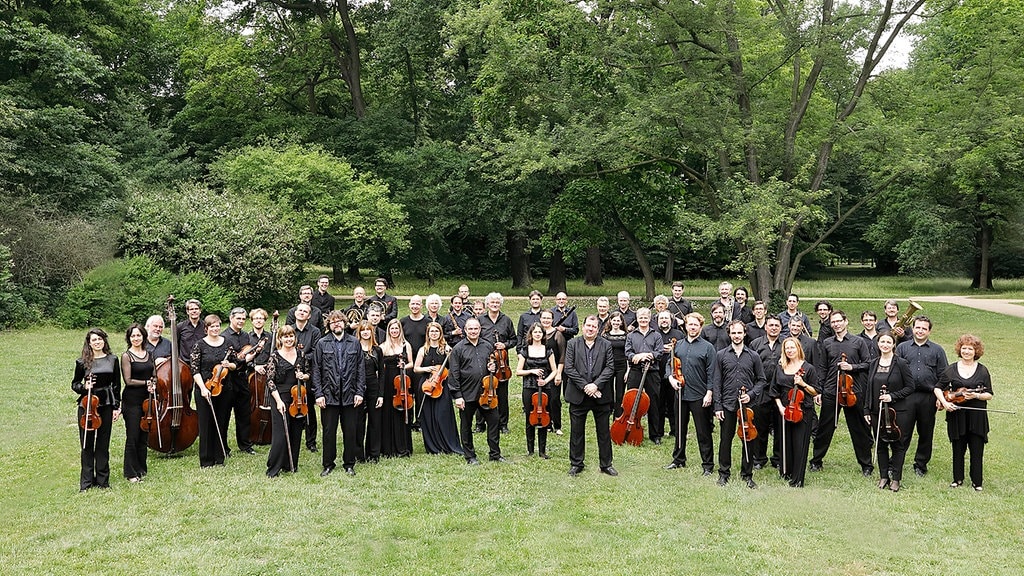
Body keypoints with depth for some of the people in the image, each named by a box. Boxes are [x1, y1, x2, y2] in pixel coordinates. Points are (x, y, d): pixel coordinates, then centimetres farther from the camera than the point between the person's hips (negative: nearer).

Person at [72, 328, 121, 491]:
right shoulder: (82, 362, 0)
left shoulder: (112, 360, 4)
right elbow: (74, 384, 9)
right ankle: (86, 481, 13)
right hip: (87, 405, -1)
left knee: (103, 444, 7)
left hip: (106, 405, 1)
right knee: (87, 444, 4)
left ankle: (102, 480, 17)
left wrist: (116, 407, 4)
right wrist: (83, 387, -13)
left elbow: (116, 385, 8)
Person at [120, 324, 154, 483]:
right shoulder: (126, 356, -6)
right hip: (132, 400, -5)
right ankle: (131, 472, 7)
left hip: (147, 399, 5)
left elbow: (154, 375, 15)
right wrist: (146, 383, -8)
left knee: (143, 436, 11)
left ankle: (142, 468, 22)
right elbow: (128, 380, -12)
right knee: (132, 437, -2)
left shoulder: (149, 354, 11)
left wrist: (153, 385, -5)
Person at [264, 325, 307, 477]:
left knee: (295, 434, 10)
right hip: (281, 398, -4)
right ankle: (273, 469, 3)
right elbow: (270, 381, -7)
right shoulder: (274, 356, -4)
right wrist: (278, 400, -14)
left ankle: (291, 465, 24)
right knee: (280, 436, -7)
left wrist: (304, 376, -5)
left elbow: (309, 374, 18)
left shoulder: (300, 354, 8)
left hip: (298, 399, 4)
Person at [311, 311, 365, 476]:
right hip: (329, 395, -1)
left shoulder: (354, 343, 6)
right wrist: (318, 393, -6)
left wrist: (360, 392, -2)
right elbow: (316, 370, 1)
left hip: (350, 395, 1)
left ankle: (349, 464, 20)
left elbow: (360, 369, 5)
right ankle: (328, 464, 19)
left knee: (350, 431, 7)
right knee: (329, 431, 6)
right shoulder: (322, 344, 3)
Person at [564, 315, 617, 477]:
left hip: (600, 395, 0)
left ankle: (606, 464, 20)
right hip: (578, 395, 0)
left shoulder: (606, 345, 5)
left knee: (604, 431, 8)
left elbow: (610, 367, -3)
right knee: (576, 431, 8)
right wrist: (584, 386, -13)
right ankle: (576, 464, 20)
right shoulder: (573, 344, 3)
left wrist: (596, 385, -15)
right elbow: (569, 368, -5)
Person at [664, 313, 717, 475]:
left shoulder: (707, 347, -4)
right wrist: (670, 377, -1)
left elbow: (712, 373, -6)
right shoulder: (678, 345, 9)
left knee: (703, 432, 2)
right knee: (680, 429, 16)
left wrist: (709, 393, -12)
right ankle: (678, 459, 30)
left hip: (699, 396, -5)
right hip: (680, 393, 5)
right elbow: (670, 364, 17)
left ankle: (708, 465, 11)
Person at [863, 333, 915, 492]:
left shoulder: (900, 363, -7)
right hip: (877, 411, 4)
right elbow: (869, 388, 11)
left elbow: (910, 387, -6)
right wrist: (866, 410, 8)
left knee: (897, 445, 4)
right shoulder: (874, 363, 7)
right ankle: (883, 476, 20)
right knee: (880, 444, 9)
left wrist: (892, 396, -17)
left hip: (898, 411, -4)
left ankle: (896, 478, 14)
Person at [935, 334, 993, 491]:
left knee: (977, 450, 3)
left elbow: (989, 395, 1)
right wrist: (944, 402, -10)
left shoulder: (982, 370, 2)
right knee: (958, 449, 9)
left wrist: (976, 396, -17)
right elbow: (938, 388, 5)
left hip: (977, 415, -1)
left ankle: (977, 481, 17)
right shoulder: (951, 369, 4)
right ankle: (958, 479, 22)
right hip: (956, 415, 1)